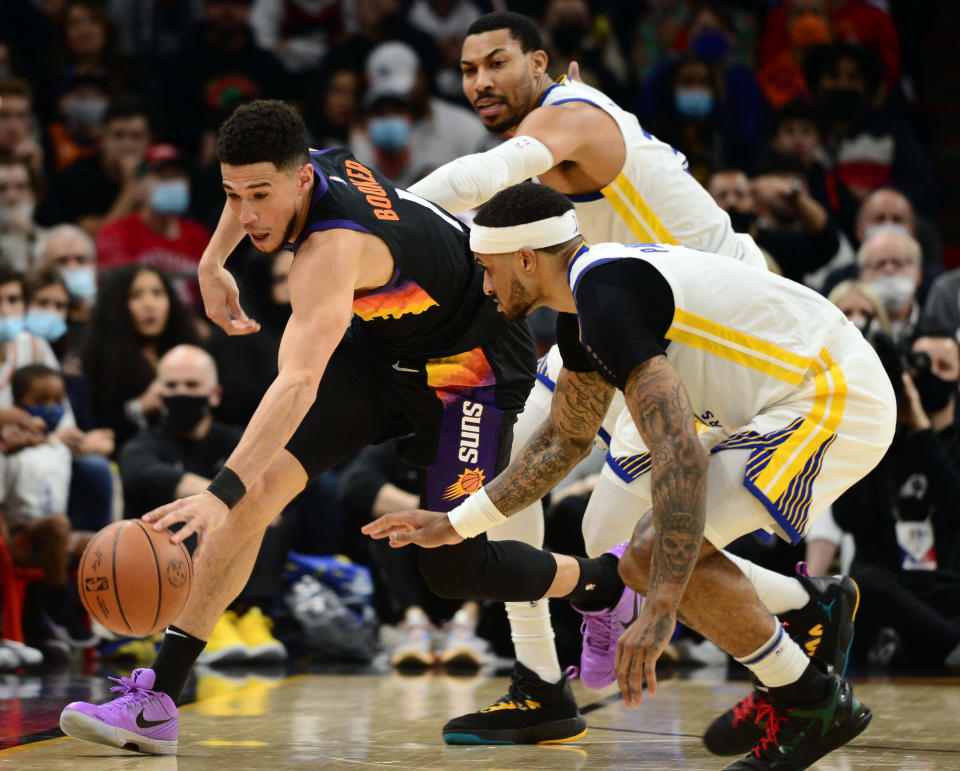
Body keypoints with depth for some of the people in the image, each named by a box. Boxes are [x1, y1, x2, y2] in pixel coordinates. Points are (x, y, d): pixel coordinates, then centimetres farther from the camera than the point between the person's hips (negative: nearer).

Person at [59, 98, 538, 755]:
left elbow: (299, 385, -52)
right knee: (260, 488, -12)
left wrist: (221, 493, -61)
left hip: (472, 362, -8)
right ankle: (157, 700, -15)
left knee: (453, 564, -12)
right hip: (381, 346, 8)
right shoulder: (305, 164, -14)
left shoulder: (332, 250, -38)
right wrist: (213, 263, 8)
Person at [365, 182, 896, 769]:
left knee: (654, 555, -16)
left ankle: (817, 705, -4)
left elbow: (681, 455, -30)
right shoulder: (585, 303, 12)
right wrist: (455, 525, 26)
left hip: (836, 404, -11)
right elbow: (565, 439, 27)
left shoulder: (609, 298, -20)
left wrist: (660, 609, -33)